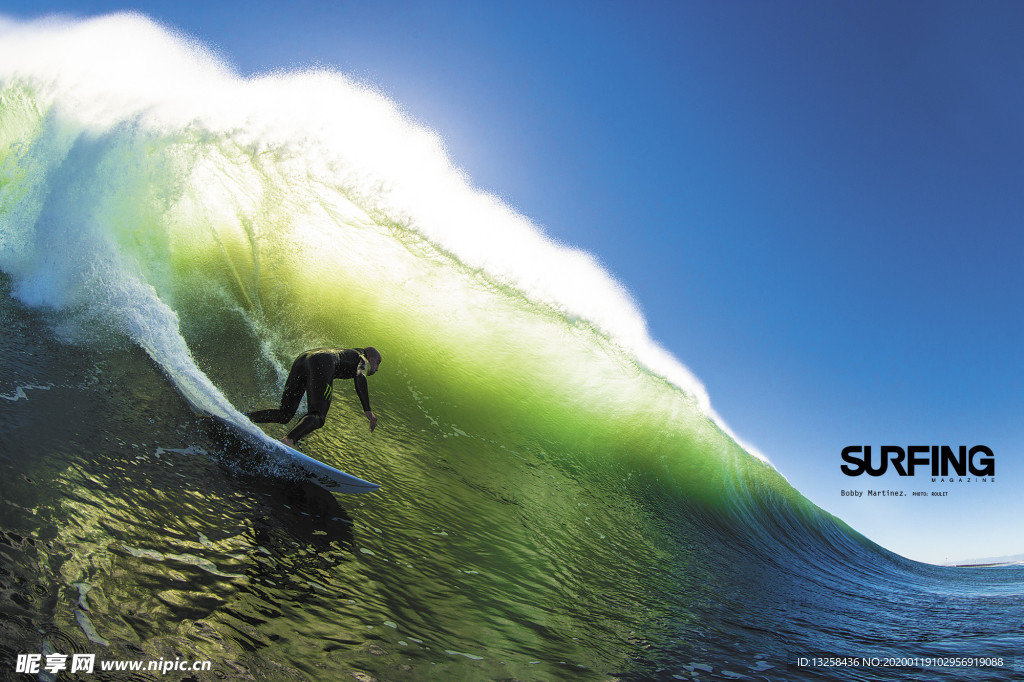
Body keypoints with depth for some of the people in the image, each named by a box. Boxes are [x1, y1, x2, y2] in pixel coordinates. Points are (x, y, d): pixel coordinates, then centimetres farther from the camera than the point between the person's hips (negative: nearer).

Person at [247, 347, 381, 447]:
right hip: (321, 364, -8)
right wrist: (368, 410, -9)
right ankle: (289, 440, -44)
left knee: (284, 415, 10)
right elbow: (360, 379, -3)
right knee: (317, 417, -18)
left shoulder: (345, 352, 44)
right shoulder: (363, 360, 22)